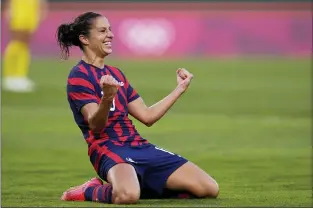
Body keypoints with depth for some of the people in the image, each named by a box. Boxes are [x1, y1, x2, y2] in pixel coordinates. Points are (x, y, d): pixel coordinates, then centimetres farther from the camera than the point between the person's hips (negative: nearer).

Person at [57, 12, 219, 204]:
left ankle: (143, 186, 8)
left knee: (210, 189, -5)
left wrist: (180, 88, 25)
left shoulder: (115, 73, 21)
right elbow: (95, 125, -17)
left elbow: (147, 116, 23)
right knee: (127, 195, -43)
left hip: (140, 146, 8)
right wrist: (107, 98, -37)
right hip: (109, 149, -8)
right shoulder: (79, 76, -4)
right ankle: (90, 191, -9)